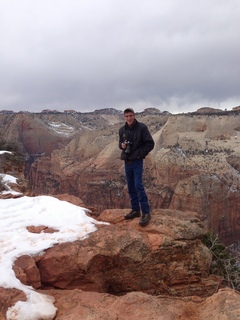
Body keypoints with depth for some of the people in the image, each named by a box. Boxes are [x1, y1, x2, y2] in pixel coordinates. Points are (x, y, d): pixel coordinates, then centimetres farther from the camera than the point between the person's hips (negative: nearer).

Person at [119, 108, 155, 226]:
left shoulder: (142, 127, -8)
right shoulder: (122, 130, 7)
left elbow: (150, 143, -6)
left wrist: (140, 154, -12)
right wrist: (122, 145, -4)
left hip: (137, 162, -6)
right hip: (127, 162, 6)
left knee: (138, 186, -13)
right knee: (131, 187, 10)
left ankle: (146, 212, -7)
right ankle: (135, 210, 20)